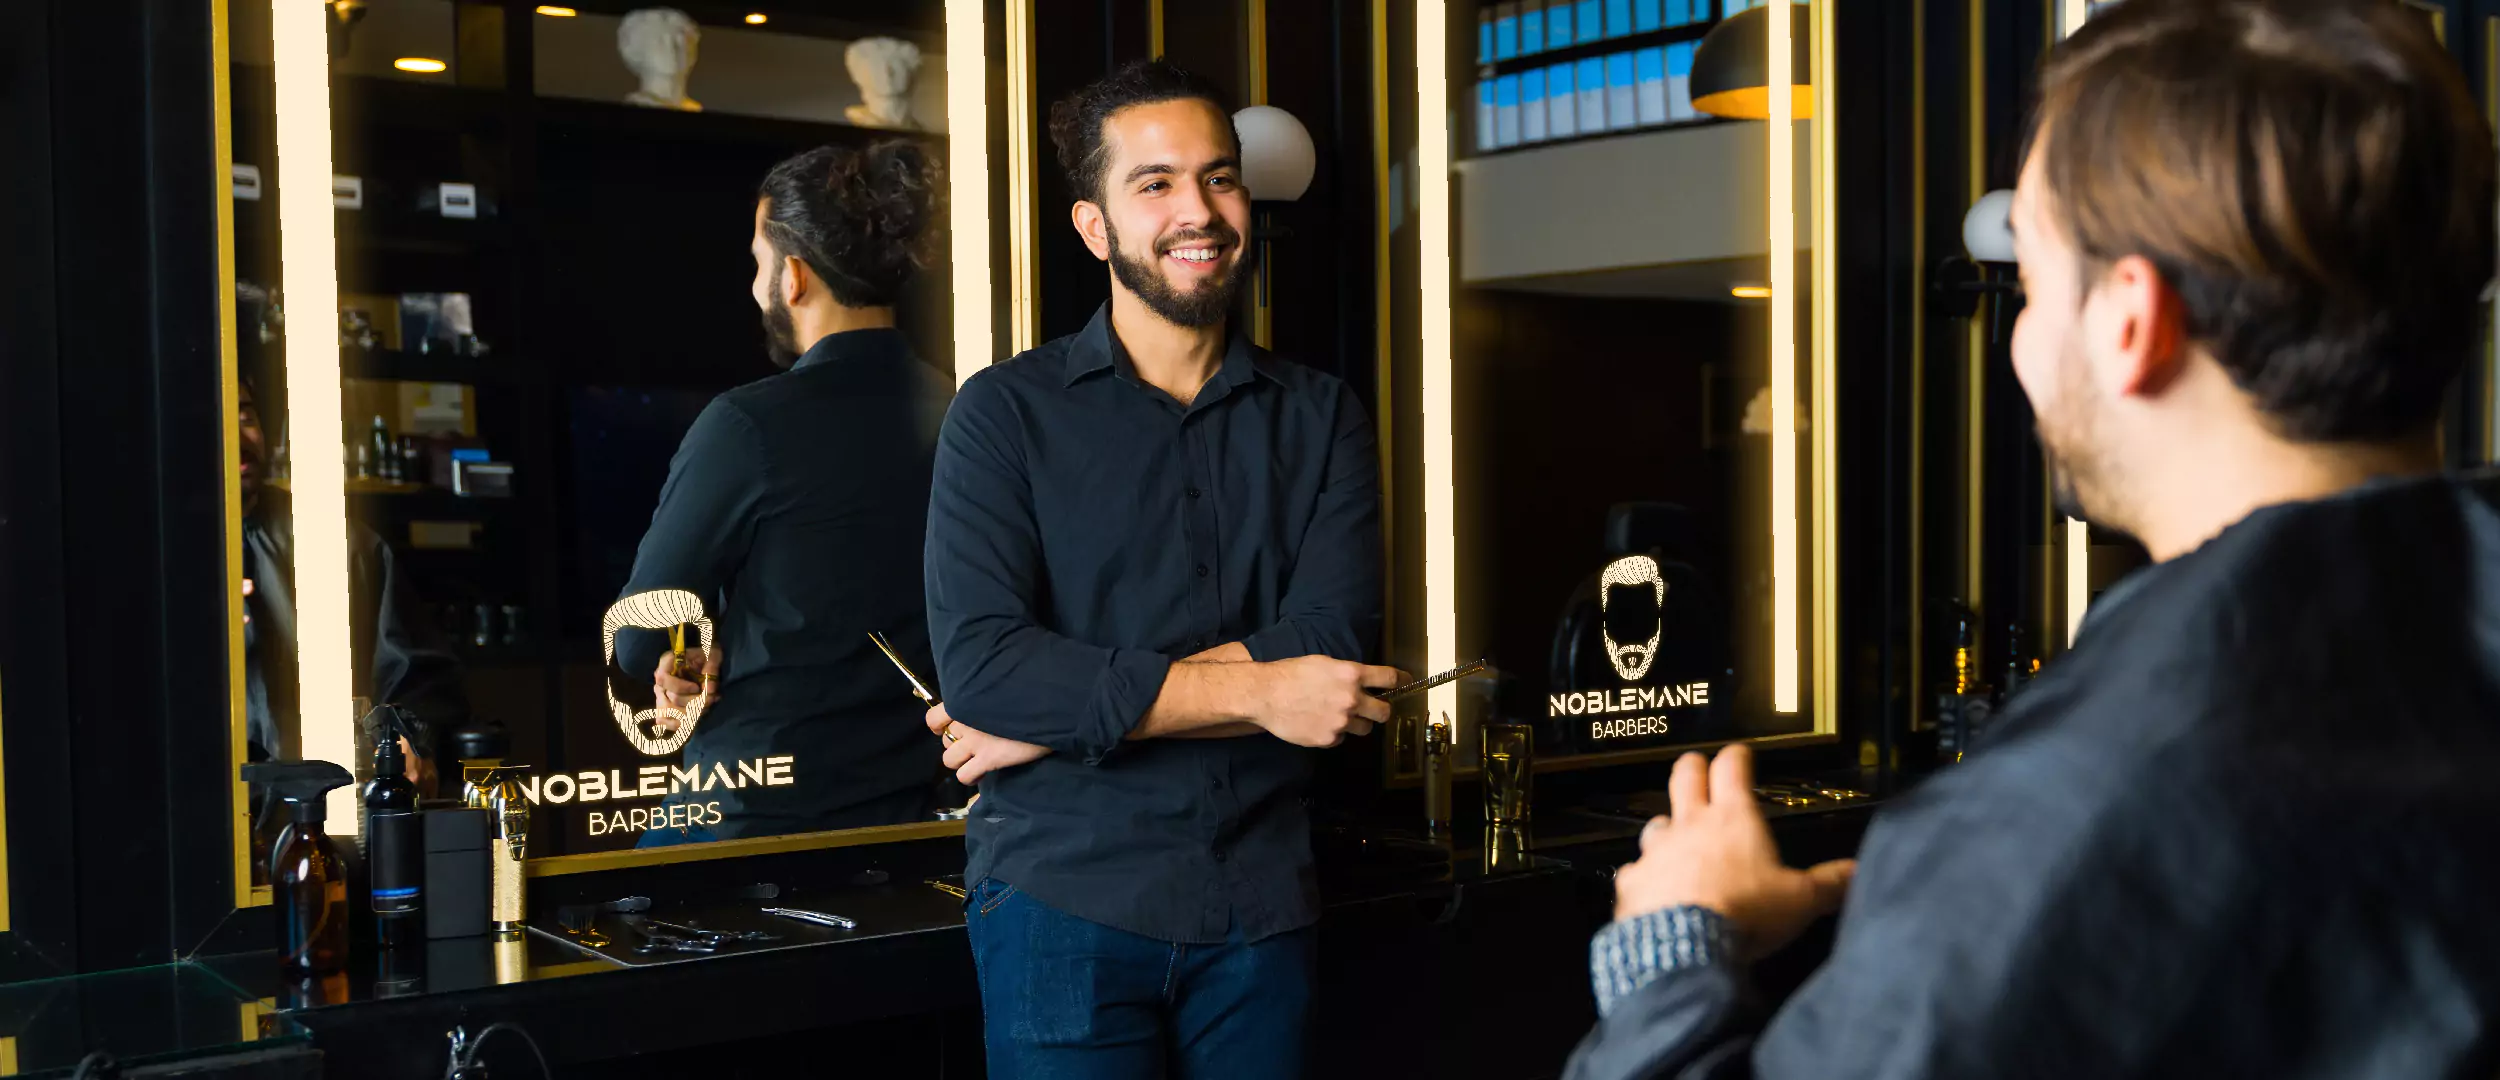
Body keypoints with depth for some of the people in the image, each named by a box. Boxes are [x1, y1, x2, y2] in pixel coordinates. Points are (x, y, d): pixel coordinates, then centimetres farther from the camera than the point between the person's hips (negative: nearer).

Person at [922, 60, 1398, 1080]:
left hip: (1262, 907, 3)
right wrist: (1251, 692, -15)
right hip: (1066, 902, -2)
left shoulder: (1320, 417, 6)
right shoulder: (1007, 411, -2)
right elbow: (979, 668, -14)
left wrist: (1069, 705, -14)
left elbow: (1331, 645, -8)